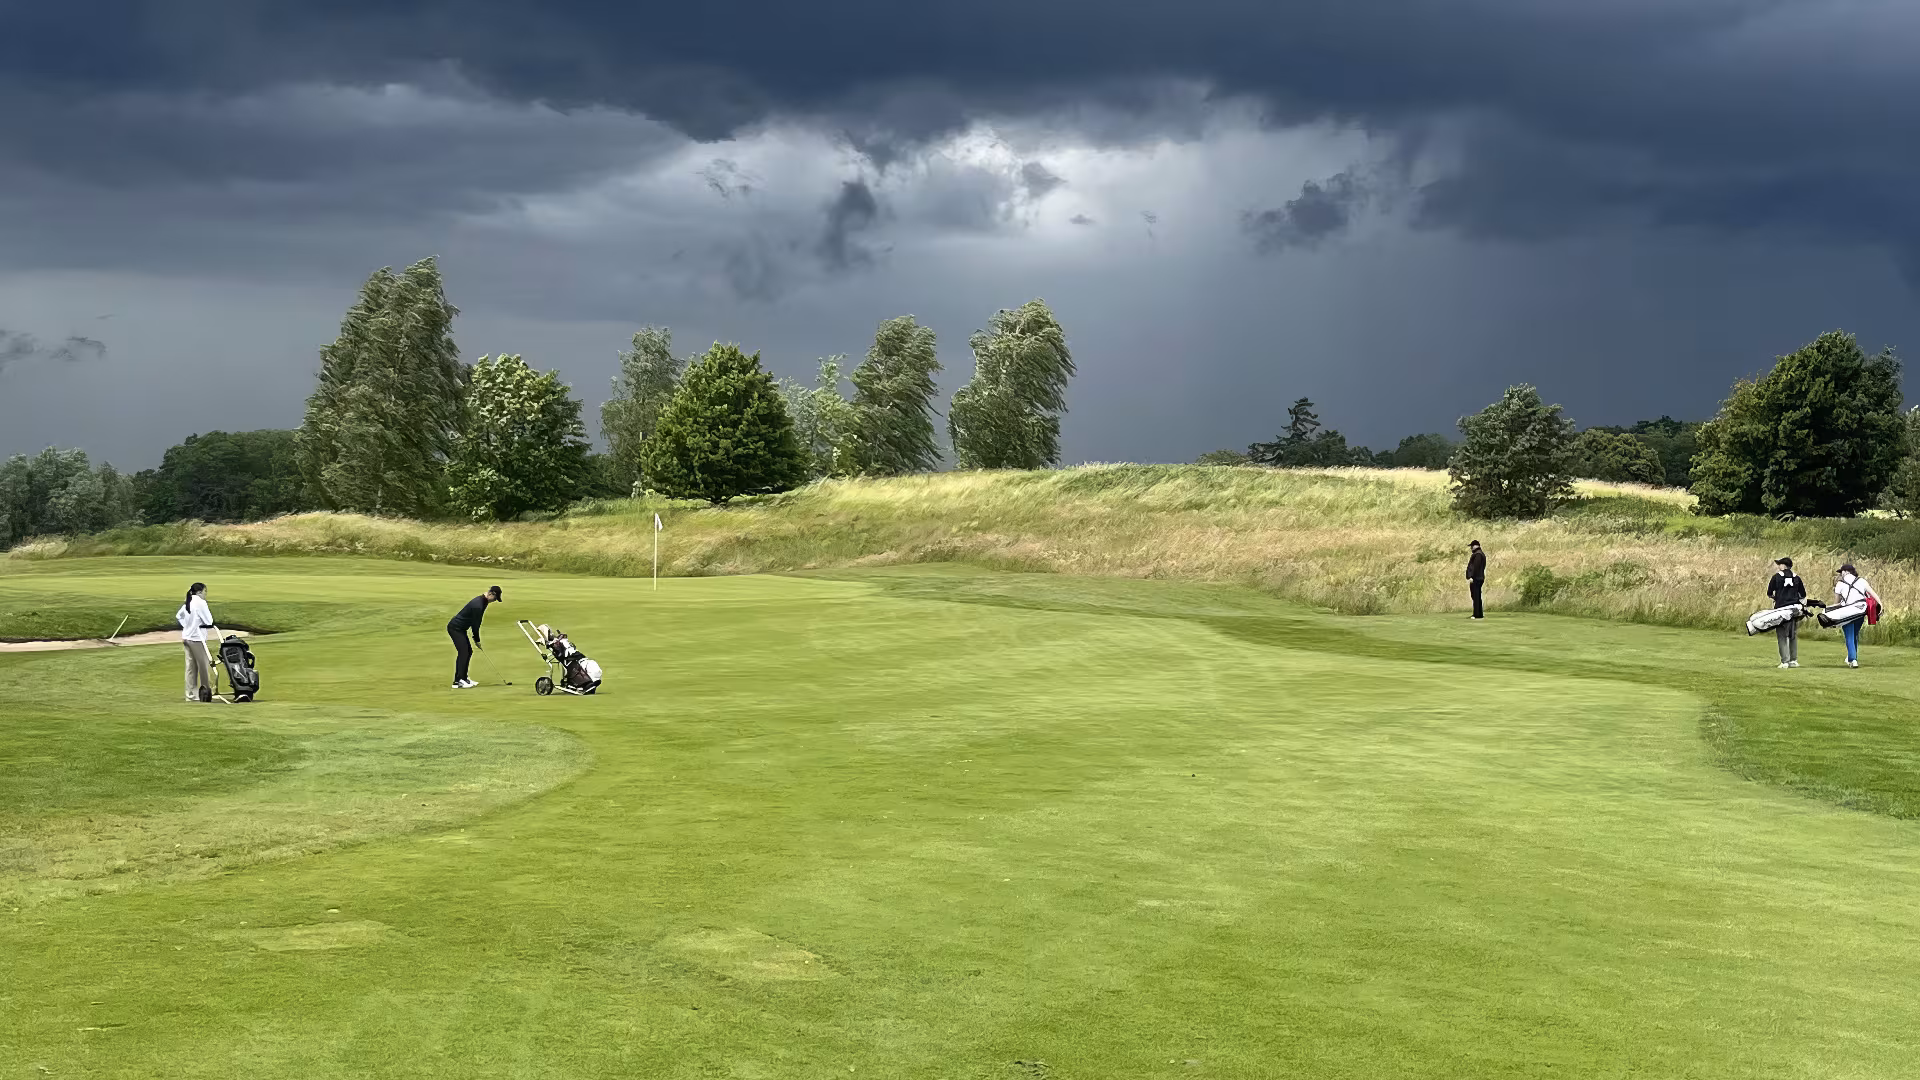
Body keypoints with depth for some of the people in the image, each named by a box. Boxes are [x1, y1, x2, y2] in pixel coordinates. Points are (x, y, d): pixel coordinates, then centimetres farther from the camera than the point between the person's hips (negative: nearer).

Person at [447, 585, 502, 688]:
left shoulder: (483, 601, 6)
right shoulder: (477, 605, -26)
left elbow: (476, 623, 14)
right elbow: (475, 624, -20)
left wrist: (476, 638, 10)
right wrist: (477, 640, -8)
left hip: (460, 629, 10)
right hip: (455, 628, -10)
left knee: (468, 652, 9)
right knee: (463, 652, -14)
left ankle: (463, 678, 14)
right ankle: (457, 682, -16)